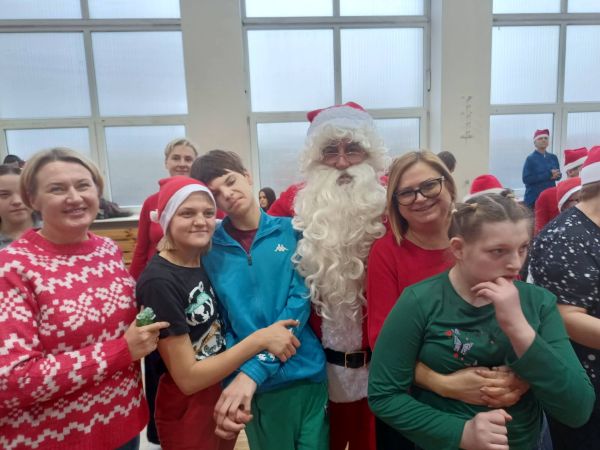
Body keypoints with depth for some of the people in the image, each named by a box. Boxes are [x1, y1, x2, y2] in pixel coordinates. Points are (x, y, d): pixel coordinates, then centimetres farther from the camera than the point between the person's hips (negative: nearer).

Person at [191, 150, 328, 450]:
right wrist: (233, 379, -15)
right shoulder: (209, 248, -2)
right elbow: (216, 322, 0)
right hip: (254, 385, 0)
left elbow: (300, 301, -11)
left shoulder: (292, 231, -4)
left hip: (307, 372, 0)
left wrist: (253, 371, -18)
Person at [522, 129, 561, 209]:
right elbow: (526, 179, -13)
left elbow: (558, 174, 17)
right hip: (534, 198, -5)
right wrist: (548, 175, -18)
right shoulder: (530, 159, -5)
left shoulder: (553, 157, 11)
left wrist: (555, 175, -8)